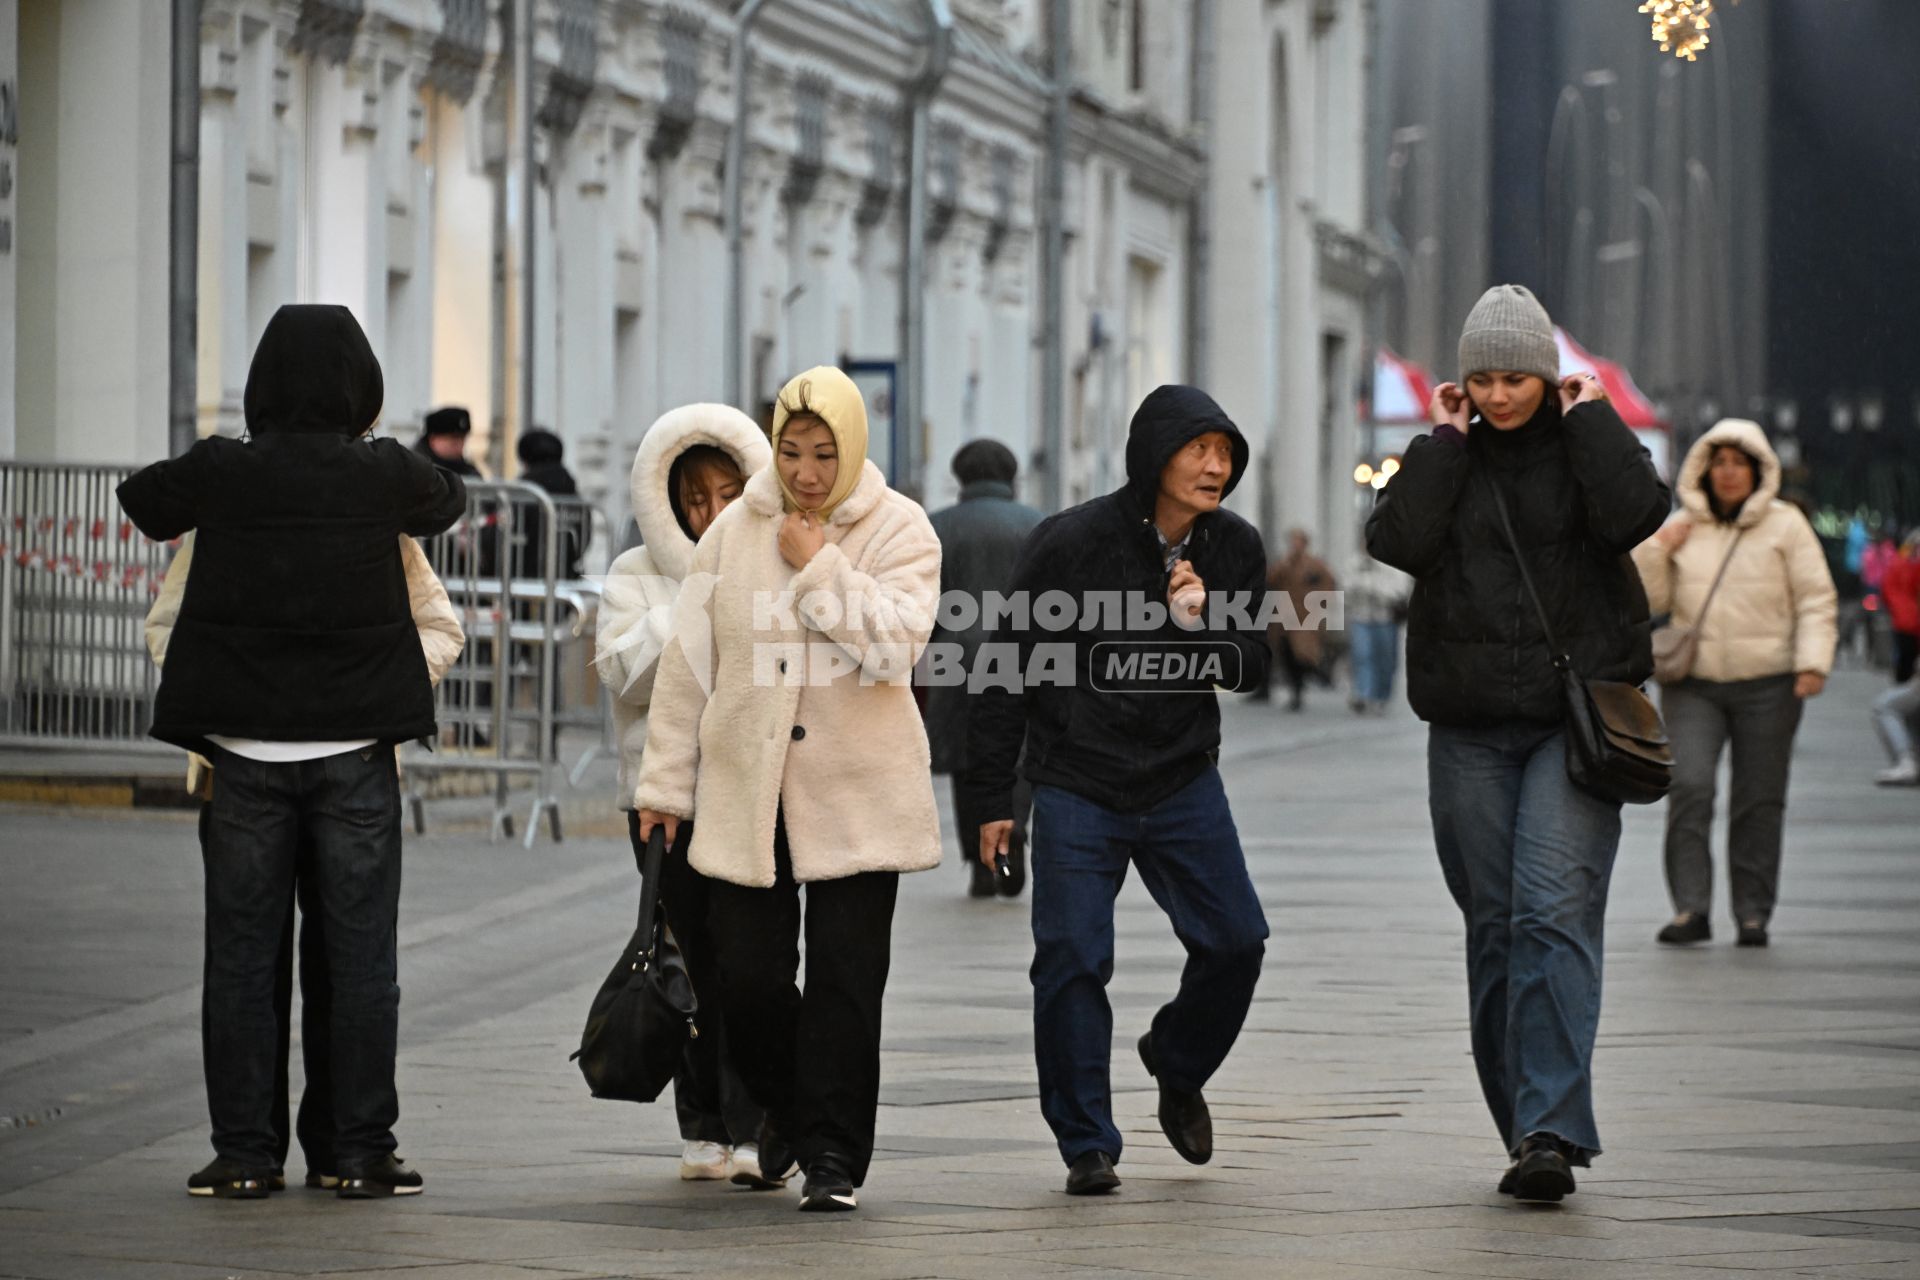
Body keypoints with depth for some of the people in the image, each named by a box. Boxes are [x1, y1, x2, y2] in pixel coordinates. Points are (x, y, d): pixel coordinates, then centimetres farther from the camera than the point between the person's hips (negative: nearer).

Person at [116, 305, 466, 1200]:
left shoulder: (221, 473, -6)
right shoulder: (385, 476, -5)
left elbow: (140, 497, 15)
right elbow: (449, 500, 18)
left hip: (247, 750, 0)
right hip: (355, 749, 0)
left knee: (240, 957, 6)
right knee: (362, 958, 5)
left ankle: (243, 1153, 7)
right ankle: (363, 1152, 6)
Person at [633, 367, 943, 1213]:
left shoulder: (899, 531, -3)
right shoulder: (736, 530, 5)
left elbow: (897, 643, -18)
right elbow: (689, 660, 9)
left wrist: (819, 567, -17)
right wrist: (665, 783, 9)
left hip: (857, 794, -2)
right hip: (747, 792, 2)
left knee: (845, 979, -3)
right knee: (747, 976, 3)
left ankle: (833, 1155, 5)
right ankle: (786, 1107, 31)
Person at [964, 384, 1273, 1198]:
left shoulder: (1234, 549, 2)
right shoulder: (1073, 542, -12)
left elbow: (1251, 670, 5)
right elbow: (1008, 667, -6)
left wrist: (1203, 621, -17)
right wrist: (991, 796, -6)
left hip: (1183, 780, 4)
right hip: (1076, 786, -4)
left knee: (1236, 941, 0)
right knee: (1073, 960, -7)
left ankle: (1176, 1066, 29)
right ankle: (1087, 1145, 4)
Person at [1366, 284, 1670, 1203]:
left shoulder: (1585, 443, 5)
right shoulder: (1446, 455, 10)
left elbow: (1635, 513, -16)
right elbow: (1397, 539, -9)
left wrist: (1587, 418, -7)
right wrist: (1444, 440, -5)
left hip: (1576, 713, -3)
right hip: (1471, 728, 3)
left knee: (1555, 911, -16)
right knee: (1492, 926, 4)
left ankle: (1550, 1131, -23)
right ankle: (1530, 1133, 13)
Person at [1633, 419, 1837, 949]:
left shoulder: (1785, 526, 3)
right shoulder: (1681, 528, 10)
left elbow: (1816, 600, 1)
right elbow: (1651, 599, 14)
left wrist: (1813, 663, -11)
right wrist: (1655, 550, -2)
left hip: (1767, 685, -1)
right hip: (1693, 684, 1)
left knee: (1760, 801, 2)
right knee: (1688, 786, -15)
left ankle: (1753, 913, 11)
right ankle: (1690, 909, -14)